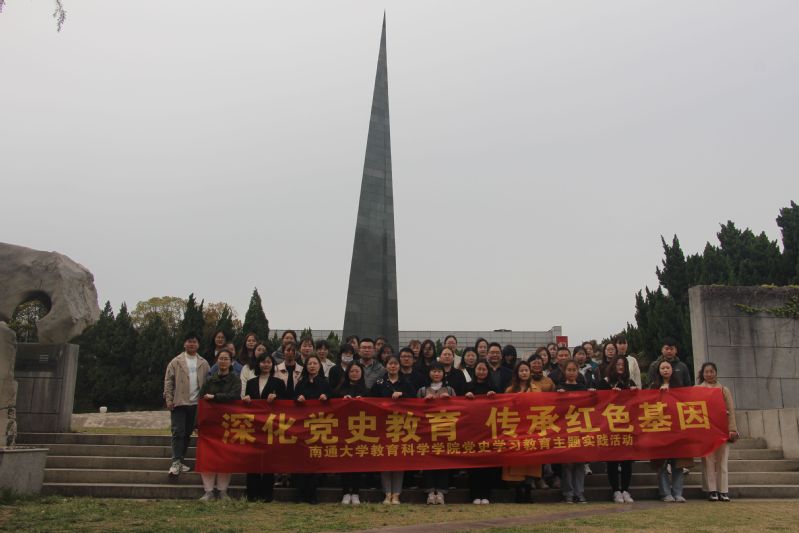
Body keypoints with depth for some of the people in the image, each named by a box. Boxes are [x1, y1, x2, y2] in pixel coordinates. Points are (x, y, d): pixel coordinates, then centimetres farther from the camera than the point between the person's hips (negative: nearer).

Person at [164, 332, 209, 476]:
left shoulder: (203, 364, 6)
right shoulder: (176, 362, 0)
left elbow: (207, 383, 6)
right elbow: (168, 381, -2)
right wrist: (168, 399, -9)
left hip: (195, 404, 3)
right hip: (179, 403, -3)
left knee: (187, 433, 10)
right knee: (178, 432, -7)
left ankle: (180, 460, 20)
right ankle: (176, 462, -7)